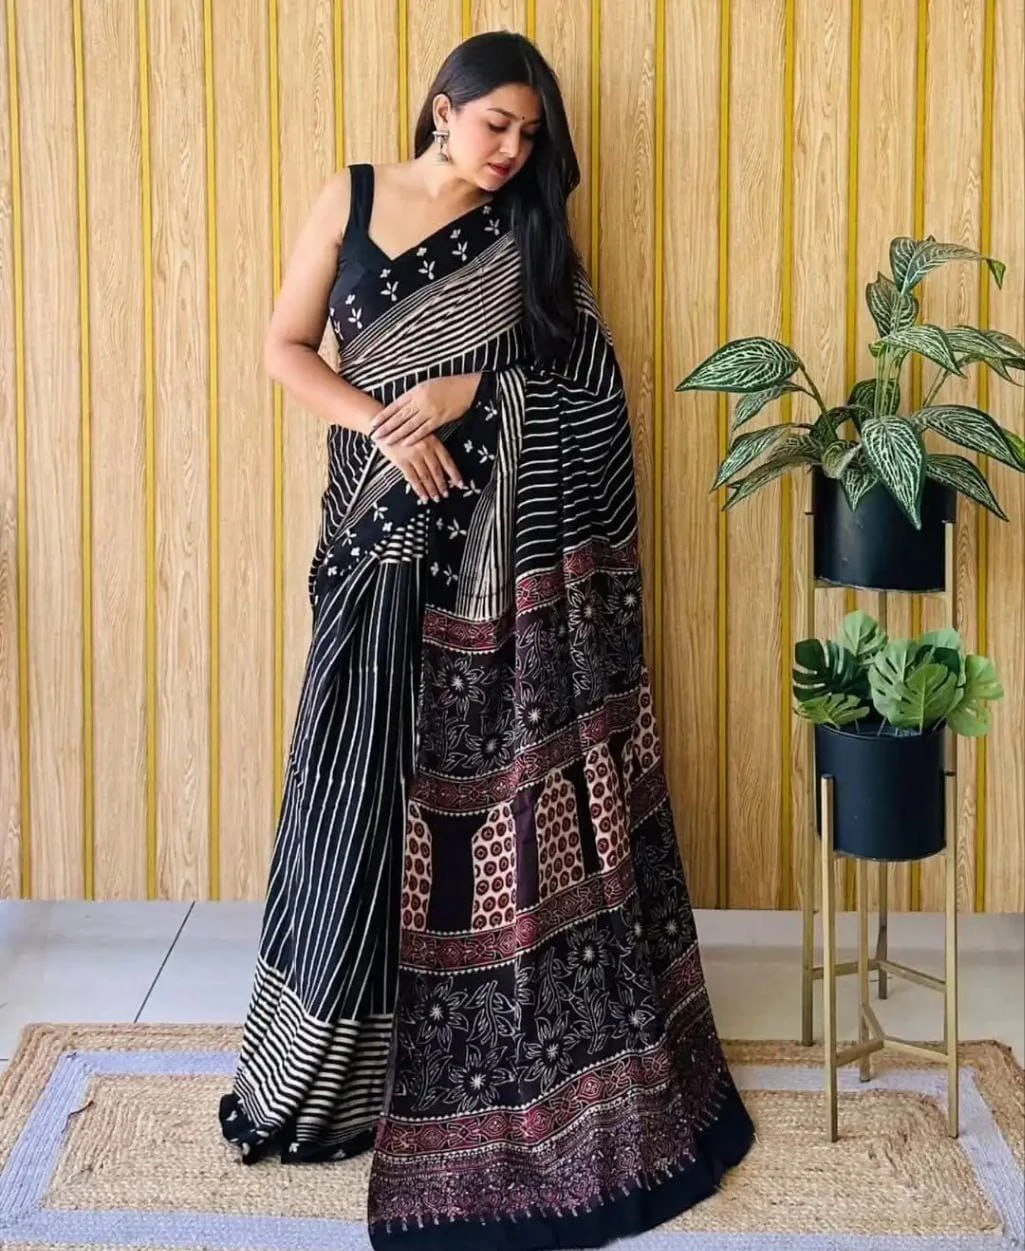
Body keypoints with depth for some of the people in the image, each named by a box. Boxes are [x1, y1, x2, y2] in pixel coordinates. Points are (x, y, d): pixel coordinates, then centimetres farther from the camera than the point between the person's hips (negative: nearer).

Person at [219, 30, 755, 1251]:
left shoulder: (529, 234, 7)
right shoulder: (351, 198, 7)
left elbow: (589, 382, -1)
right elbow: (286, 348, 3)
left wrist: (469, 391, -15)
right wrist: (387, 423, -13)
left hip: (508, 549, 0)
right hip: (389, 539, 1)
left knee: (511, 781, 1)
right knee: (373, 783, 3)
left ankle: (528, 1048, 13)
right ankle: (348, 1056, 18)